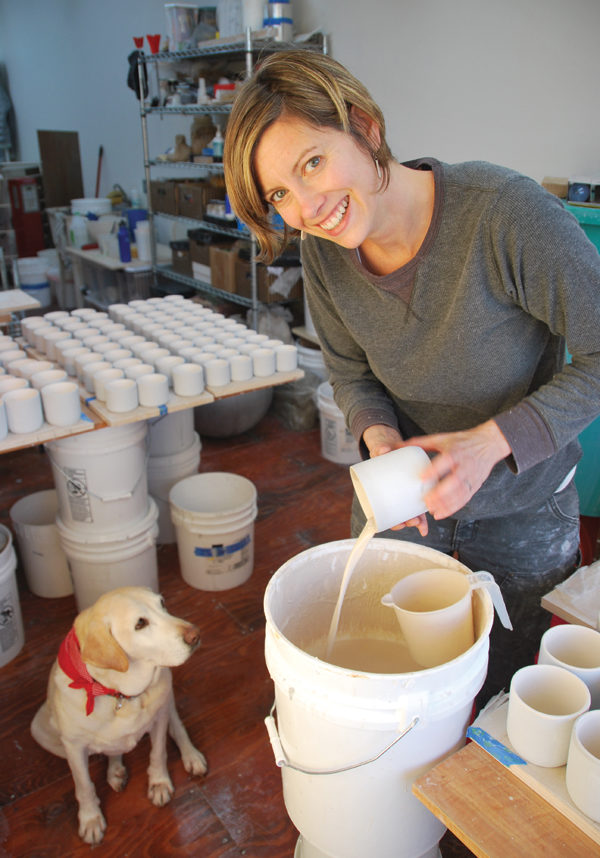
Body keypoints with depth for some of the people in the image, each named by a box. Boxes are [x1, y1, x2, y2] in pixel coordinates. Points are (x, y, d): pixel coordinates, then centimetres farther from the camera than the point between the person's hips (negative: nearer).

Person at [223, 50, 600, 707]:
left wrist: (492, 441, -30)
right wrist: (378, 436, -20)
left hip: (522, 511, -3)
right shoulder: (323, 254, -13)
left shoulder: (503, 211, -30)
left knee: (500, 697, 20)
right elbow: (352, 374, 1)